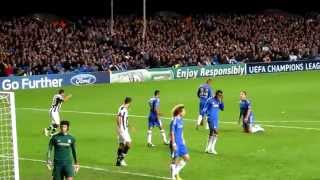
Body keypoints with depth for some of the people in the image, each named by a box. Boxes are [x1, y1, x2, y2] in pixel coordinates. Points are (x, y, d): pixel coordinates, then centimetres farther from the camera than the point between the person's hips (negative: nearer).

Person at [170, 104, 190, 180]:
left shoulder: (181, 120, 9)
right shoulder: (174, 121, -16)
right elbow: (172, 133, -17)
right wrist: (173, 144, -20)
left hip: (181, 143, 8)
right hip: (175, 143, -8)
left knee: (187, 158, 7)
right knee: (175, 159, 0)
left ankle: (176, 171, 20)